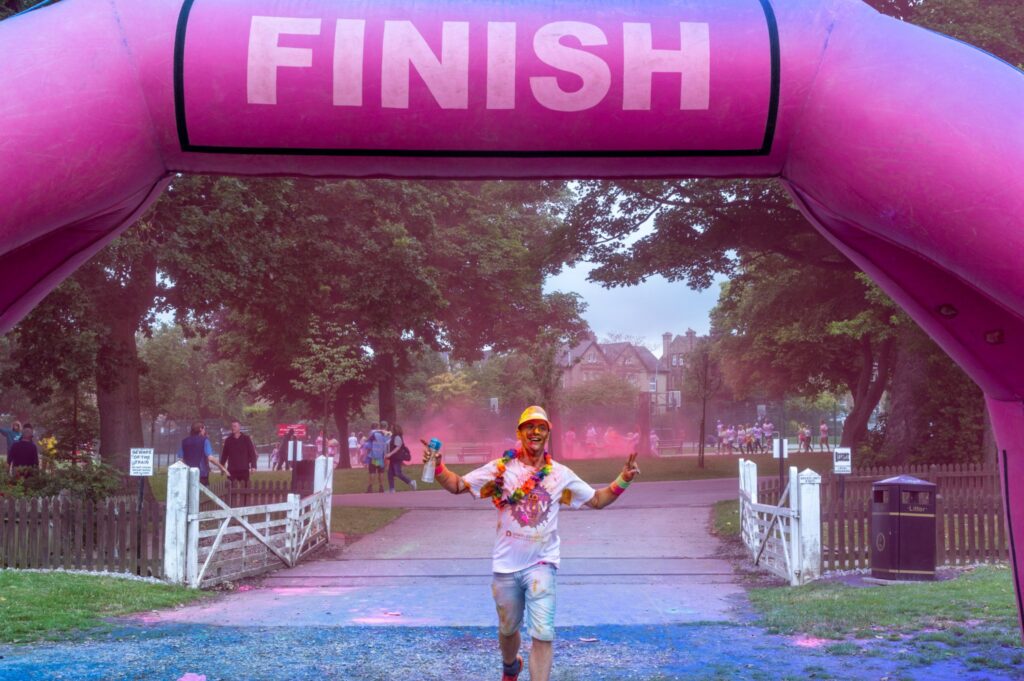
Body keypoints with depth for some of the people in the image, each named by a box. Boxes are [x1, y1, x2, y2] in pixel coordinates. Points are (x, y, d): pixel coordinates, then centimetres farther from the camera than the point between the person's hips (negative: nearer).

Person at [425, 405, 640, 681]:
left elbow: (597, 500, 9)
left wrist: (623, 480, -6)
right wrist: (437, 468, -19)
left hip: (541, 564, -1)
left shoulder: (561, 474, 0)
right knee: (508, 628, 19)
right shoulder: (501, 468, -3)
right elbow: (457, 485, -1)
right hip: (505, 564, 1)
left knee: (543, 634, -14)